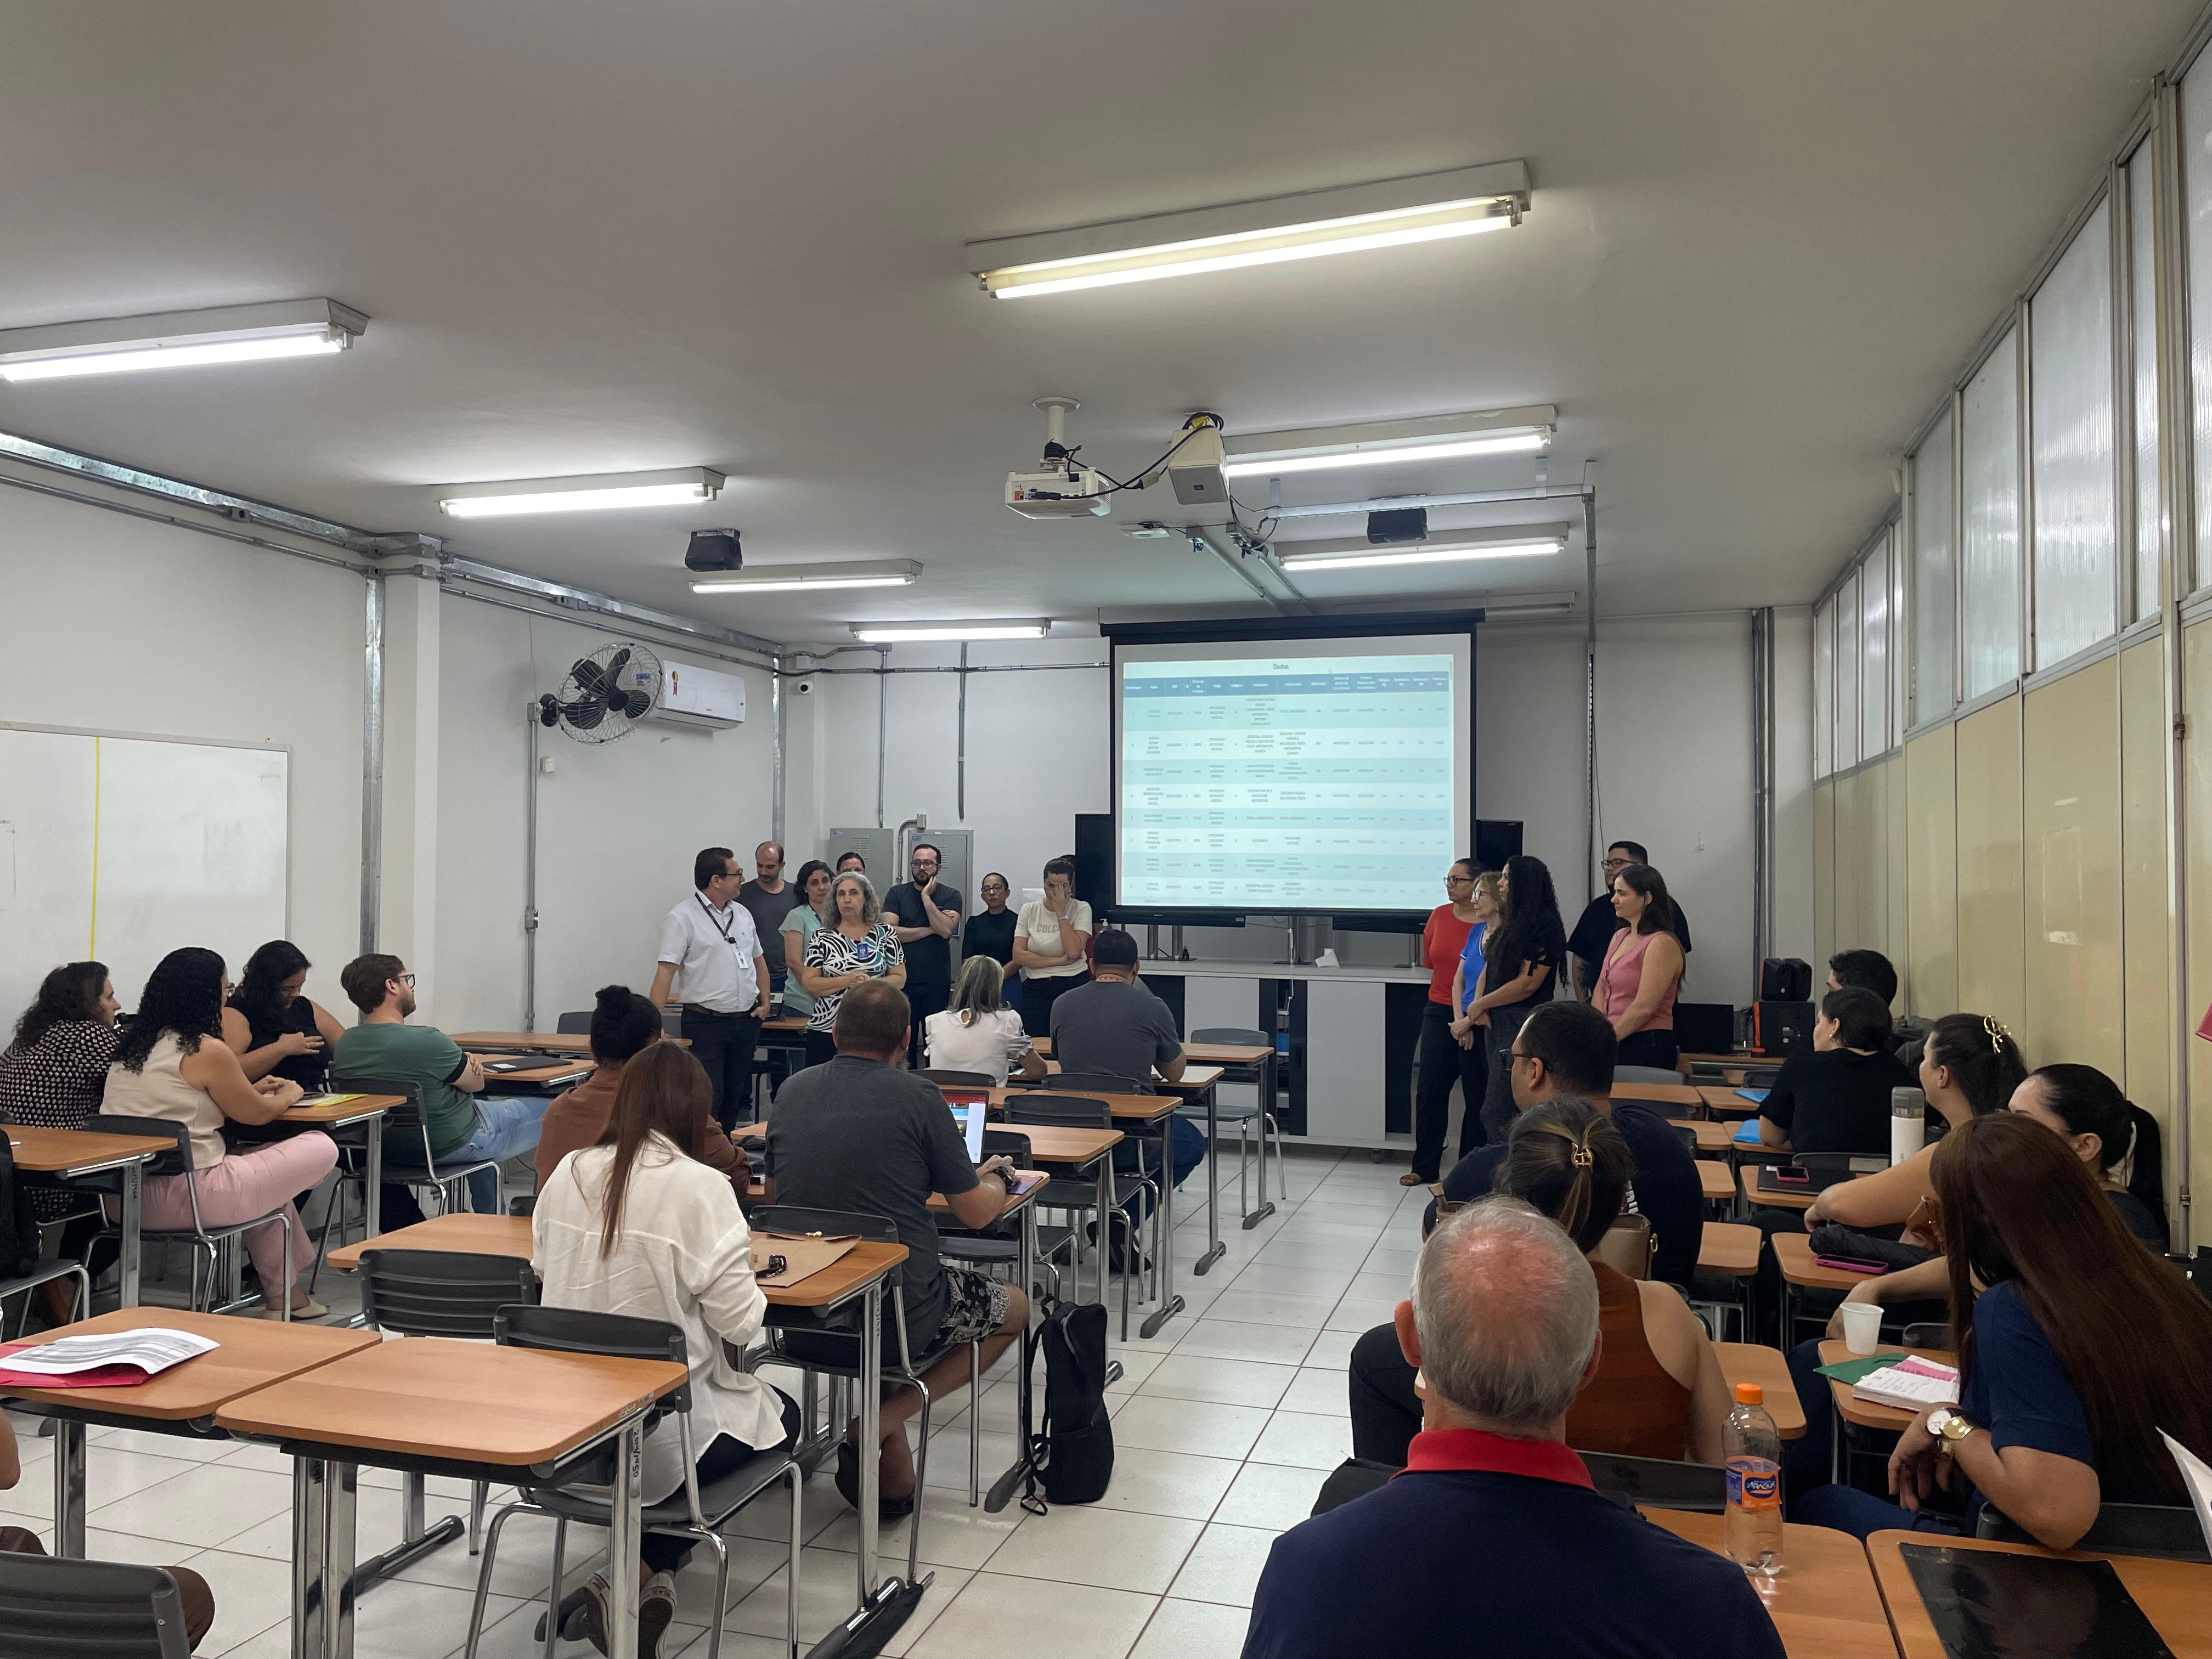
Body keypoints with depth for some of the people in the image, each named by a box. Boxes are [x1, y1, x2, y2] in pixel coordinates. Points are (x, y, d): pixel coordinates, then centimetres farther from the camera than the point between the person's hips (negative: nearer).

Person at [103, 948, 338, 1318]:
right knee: (322, 1148, 3)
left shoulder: (131, 1046, 11)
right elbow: (257, 1114, 1)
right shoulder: (206, 1051, -14)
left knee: (265, 1161, 30)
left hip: (125, 1200, 9)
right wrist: (289, 1095, 21)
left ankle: (282, 1293, 30)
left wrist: (251, 1090, 29)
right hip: (185, 1200, -9)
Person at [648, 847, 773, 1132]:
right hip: (706, 1022, -6)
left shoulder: (742, 914, 12)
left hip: (746, 1020, 7)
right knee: (707, 1099, -7)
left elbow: (758, 959, 22)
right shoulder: (682, 918, -10)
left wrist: (765, 1001, 10)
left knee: (733, 1097, 14)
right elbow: (666, 970, -16)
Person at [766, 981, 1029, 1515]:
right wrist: (993, 1178, 18)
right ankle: (884, 1421, 3)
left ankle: (893, 1480, 24)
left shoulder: (792, 1091, 4)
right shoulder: (917, 1096, -11)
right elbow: (976, 1212, -5)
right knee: (1015, 1309, 20)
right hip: (897, 1316, -5)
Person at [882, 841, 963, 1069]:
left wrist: (926, 897, -9)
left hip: (937, 983, 0)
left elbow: (946, 930, -13)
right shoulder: (897, 894, 6)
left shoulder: (951, 896, 4)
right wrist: (931, 930, -8)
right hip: (903, 981, 1)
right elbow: (889, 933, -9)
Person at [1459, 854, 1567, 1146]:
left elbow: (1528, 983, -16)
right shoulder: (1510, 922, 16)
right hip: (1496, 1022, 9)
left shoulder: (1545, 925, -12)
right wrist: (1480, 1007, -2)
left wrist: (1480, 1005, -6)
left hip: (1523, 1023, -9)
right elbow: (1488, 968, 18)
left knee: (1498, 1115, -10)